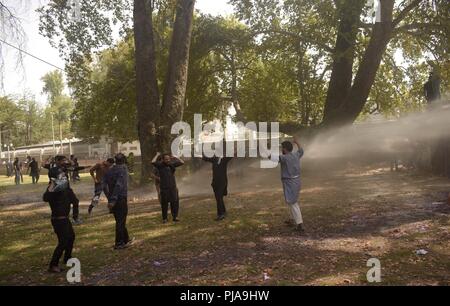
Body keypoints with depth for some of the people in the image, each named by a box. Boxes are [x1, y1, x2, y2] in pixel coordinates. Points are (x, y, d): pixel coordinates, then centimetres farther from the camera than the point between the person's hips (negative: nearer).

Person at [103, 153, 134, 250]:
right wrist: (113, 200, -23)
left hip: (113, 200, 7)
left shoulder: (109, 171, 9)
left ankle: (126, 239, 30)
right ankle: (119, 243, 6)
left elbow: (105, 186, 5)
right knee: (121, 221, 1)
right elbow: (119, 185, -23)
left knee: (120, 220, 17)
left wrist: (110, 198, 9)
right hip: (121, 199, -7)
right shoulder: (123, 170, -12)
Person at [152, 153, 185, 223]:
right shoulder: (160, 165, -1)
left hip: (173, 187, 3)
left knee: (175, 202, 2)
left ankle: (175, 217, 13)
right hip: (164, 188, -3)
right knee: (164, 203, 3)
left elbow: (182, 162, 10)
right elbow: (153, 162, -18)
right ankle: (165, 218, 14)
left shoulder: (172, 164, 8)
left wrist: (175, 157, 5)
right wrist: (157, 155, -5)